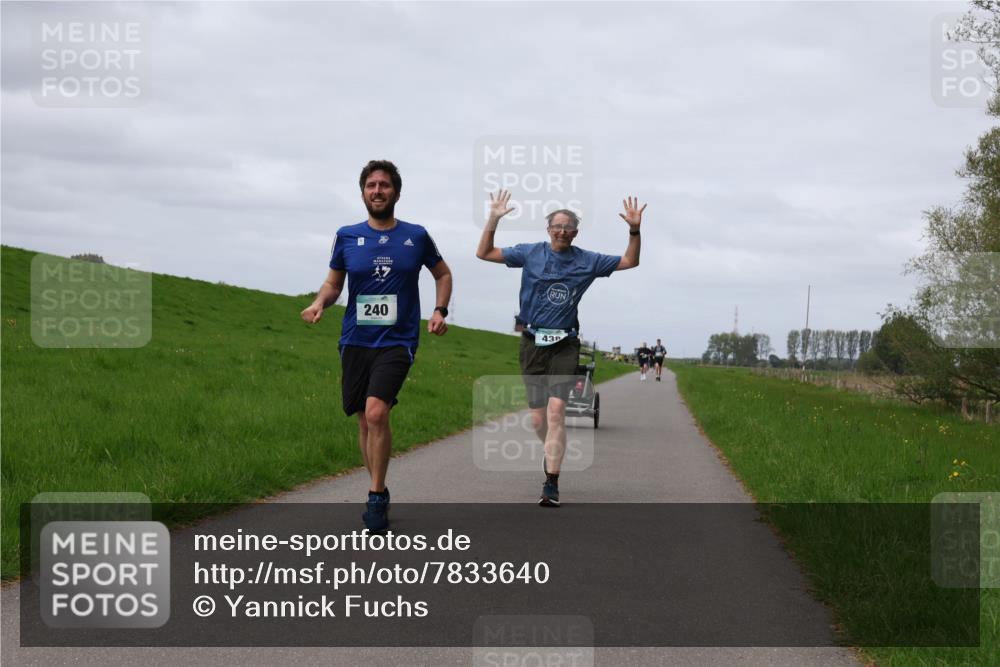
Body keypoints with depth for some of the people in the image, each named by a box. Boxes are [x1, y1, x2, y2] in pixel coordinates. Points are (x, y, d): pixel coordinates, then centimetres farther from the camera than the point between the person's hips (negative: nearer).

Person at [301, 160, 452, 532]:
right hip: (355, 341, 3)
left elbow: (442, 274, 19)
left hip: (397, 341, -3)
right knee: (365, 420, 8)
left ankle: (376, 497, -10)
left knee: (376, 412, -21)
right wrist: (319, 304, -8)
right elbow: (333, 282, 14)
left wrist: (440, 311, 4)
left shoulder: (416, 236, 3)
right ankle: (379, 492, 26)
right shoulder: (347, 236, 4)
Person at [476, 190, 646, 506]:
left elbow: (630, 261, 11)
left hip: (565, 345, -1)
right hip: (533, 343, 1)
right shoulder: (530, 253, 3)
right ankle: (553, 451, 38)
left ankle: (551, 485, -15)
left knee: (556, 410, -17)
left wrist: (634, 230, -4)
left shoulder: (587, 261, 4)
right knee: (538, 418, 4)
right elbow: (484, 253, 4)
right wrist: (493, 219, -8)